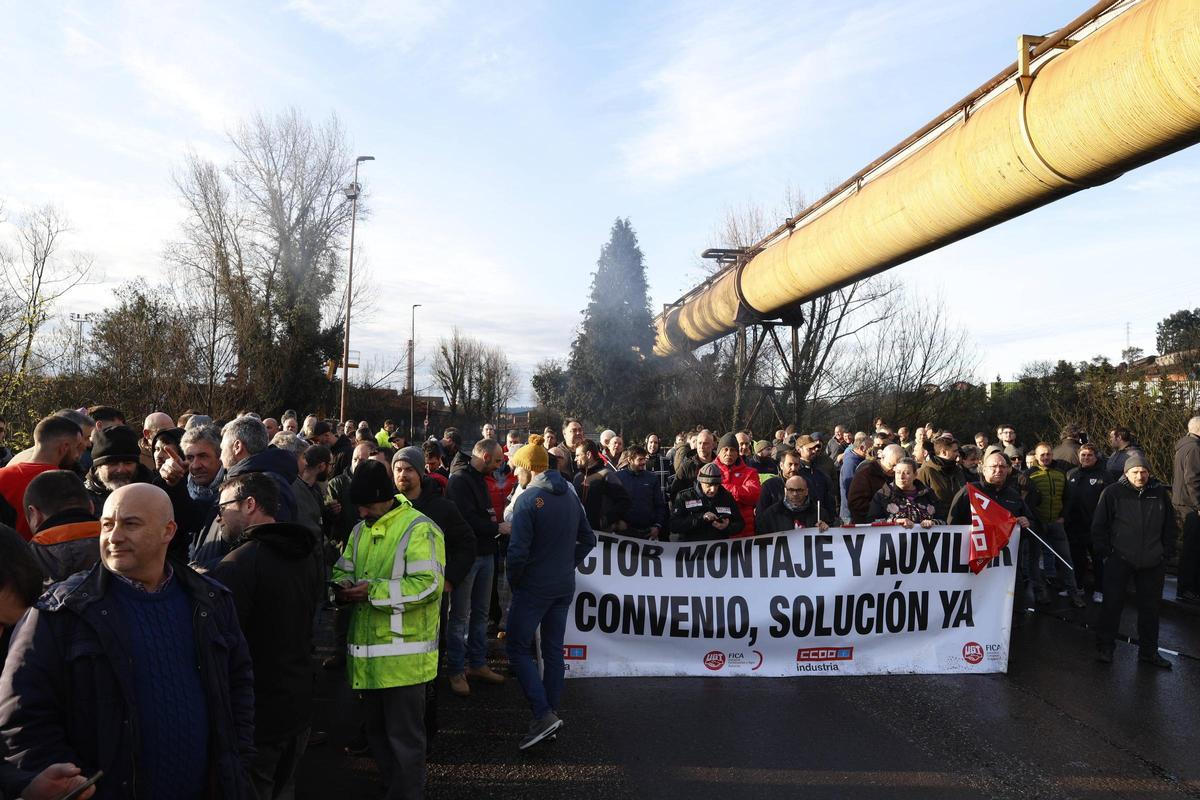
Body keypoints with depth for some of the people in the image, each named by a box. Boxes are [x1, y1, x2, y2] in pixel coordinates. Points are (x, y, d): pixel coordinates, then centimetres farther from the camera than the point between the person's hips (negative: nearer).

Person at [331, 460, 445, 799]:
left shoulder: (418, 528, -14)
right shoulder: (361, 530, 14)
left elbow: (428, 584, -21)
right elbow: (343, 569, 20)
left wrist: (373, 591, -23)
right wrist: (343, 586, -4)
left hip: (403, 653, -8)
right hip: (367, 650, 8)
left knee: (404, 736, 2)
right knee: (376, 729, 20)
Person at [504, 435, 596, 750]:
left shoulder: (528, 499, -15)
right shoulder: (569, 496, 8)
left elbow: (518, 550, -19)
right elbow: (588, 539, 13)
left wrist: (514, 581, -4)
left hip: (534, 586, -7)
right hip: (565, 587, 7)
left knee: (518, 647, 3)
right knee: (554, 650, 13)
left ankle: (544, 714, -8)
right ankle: (550, 715, 19)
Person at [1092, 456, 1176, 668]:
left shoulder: (1160, 493, 3)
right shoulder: (1113, 493, -6)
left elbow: (1170, 527, 12)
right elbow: (1099, 526, -1)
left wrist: (1167, 554, 7)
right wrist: (1106, 552, -4)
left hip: (1153, 563, 3)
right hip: (1119, 560, -3)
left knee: (1150, 607, 12)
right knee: (1112, 604, 2)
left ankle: (1148, 651, 25)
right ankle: (1104, 648, 12)